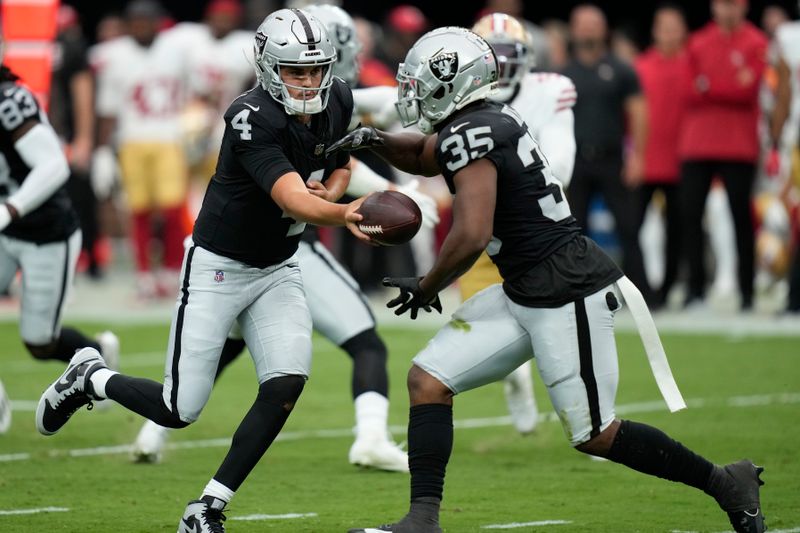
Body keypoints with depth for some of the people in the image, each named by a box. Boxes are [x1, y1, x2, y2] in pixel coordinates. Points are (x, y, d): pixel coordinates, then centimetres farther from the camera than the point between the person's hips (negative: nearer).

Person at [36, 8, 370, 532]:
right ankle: (89, 379, 29)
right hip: (219, 267, -6)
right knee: (179, 410, -3)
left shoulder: (337, 101, -5)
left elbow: (341, 163, 14)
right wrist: (343, 214, -59)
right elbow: (293, 199, -39)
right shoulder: (254, 120, -29)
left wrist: (330, 190, -9)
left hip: (279, 268, 6)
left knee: (286, 386, -13)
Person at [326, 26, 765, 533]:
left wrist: (426, 287, -8)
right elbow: (425, 155, 31)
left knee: (595, 435, 0)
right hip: (524, 296, 10)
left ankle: (724, 482, 14)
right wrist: (376, 140, 11)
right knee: (428, 379, 2)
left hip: (568, 294, -10)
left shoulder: (470, 135, -18)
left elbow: (470, 238, -26)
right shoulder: (486, 120, 10)